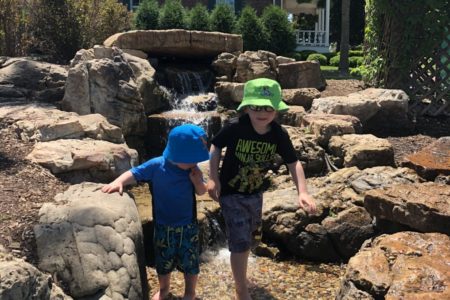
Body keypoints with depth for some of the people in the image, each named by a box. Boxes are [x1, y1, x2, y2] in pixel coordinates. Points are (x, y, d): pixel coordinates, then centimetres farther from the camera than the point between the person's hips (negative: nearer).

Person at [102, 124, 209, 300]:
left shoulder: (193, 170, -12)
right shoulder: (156, 166, -20)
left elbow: (201, 192, -3)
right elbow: (134, 174, -16)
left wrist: (198, 182, -25)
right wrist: (119, 182, -35)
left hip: (188, 226, 1)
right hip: (163, 227, 0)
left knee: (190, 262, 14)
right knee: (163, 261, 20)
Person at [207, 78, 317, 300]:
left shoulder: (279, 135, -15)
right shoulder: (235, 128, -24)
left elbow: (293, 163, -8)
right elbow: (215, 146, -8)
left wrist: (302, 192, -20)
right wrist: (213, 178, -12)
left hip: (255, 194, 5)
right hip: (231, 194, -5)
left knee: (248, 239, 25)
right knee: (240, 243, -6)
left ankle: (239, 274, 53)